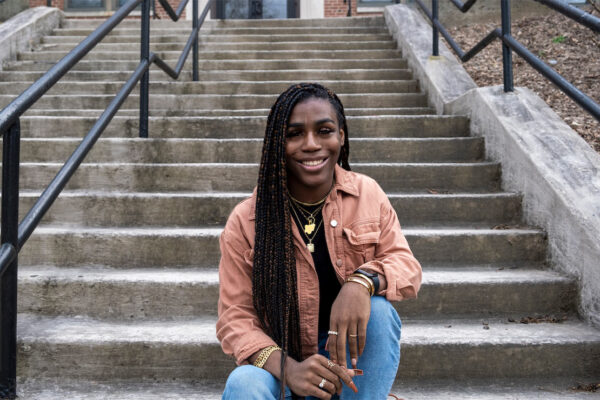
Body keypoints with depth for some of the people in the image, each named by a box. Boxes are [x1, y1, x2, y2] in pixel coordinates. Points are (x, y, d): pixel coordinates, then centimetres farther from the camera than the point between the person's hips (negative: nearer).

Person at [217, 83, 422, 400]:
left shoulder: (368, 193, -3)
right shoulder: (244, 222, -10)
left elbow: (406, 266, -6)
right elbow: (235, 318, -11)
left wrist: (363, 280, -30)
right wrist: (287, 369, -31)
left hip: (349, 360, 3)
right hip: (280, 364, -2)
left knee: (378, 310, -28)